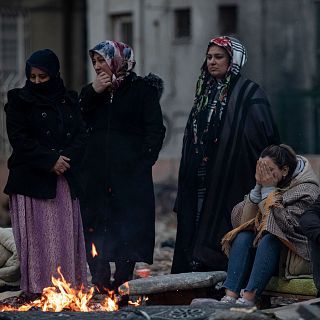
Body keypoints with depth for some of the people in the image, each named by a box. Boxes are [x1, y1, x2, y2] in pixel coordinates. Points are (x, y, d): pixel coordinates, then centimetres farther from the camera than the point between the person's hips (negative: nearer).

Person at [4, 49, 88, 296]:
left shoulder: (69, 100, 13)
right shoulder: (19, 100, 2)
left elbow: (81, 135, 8)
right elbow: (19, 139, -7)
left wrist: (66, 159, -11)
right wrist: (50, 160, -15)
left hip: (65, 180, 4)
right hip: (32, 180, -4)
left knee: (66, 235, 2)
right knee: (38, 236, -7)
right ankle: (37, 291, -6)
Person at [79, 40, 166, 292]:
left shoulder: (143, 89, 2)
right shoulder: (93, 92, 16)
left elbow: (155, 131, -3)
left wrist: (142, 163, -12)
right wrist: (93, 93, -3)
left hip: (130, 175, -4)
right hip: (95, 175, 4)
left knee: (128, 230, -4)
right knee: (94, 230, 0)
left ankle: (122, 286, 0)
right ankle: (101, 285, 4)